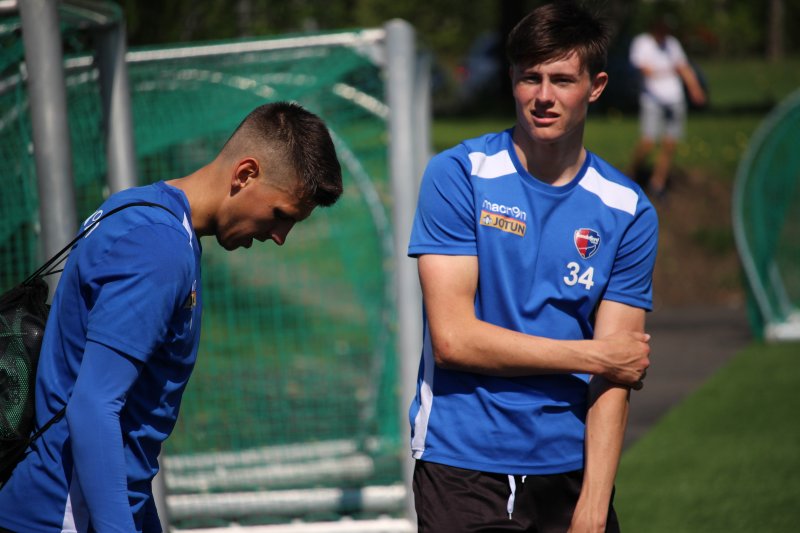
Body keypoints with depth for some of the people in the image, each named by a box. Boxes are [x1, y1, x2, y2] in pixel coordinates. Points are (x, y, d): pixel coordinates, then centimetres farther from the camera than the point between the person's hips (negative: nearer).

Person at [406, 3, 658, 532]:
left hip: (572, 467, 2)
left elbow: (616, 373, -5)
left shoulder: (627, 210, 2)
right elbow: (452, 339, -11)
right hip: (461, 466, -2)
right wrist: (592, 355, -8)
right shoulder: (457, 175, -3)